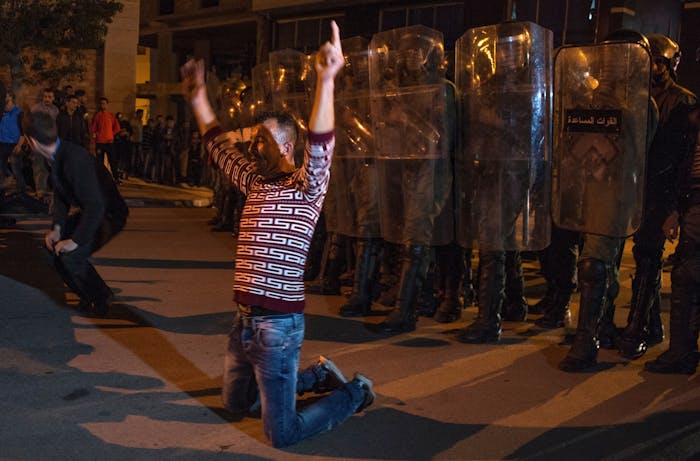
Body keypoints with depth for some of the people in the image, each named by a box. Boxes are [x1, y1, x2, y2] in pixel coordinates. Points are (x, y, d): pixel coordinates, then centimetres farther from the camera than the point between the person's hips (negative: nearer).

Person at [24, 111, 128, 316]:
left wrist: (76, 241, -29)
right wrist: (57, 228, -4)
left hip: (109, 215, -10)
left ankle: (101, 299, 2)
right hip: (91, 212, 10)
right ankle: (89, 294, 23)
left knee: (71, 256, -24)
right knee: (52, 242, 13)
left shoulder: (75, 160, -33)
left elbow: (95, 206, -36)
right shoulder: (56, 155, -3)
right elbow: (60, 194, 8)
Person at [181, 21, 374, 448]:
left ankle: (355, 392, 20)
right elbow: (218, 143, 23)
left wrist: (326, 80, -44)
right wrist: (198, 95, 24)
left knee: (282, 433, -2)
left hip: (278, 324, -8)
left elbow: (320, 147, -32)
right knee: (236, 402, 25)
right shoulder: (256, 182, 9)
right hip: (245, 318, 9)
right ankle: (318, 374, 37)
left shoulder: (305, 187, -12)